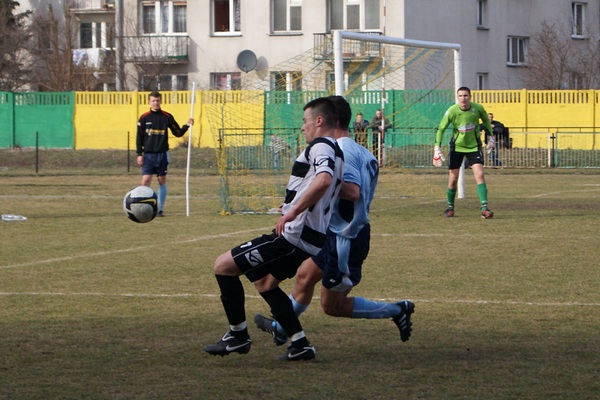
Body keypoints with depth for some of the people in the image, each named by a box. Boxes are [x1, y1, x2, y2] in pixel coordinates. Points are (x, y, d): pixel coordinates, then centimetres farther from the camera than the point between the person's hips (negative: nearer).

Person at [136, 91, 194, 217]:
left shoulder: (167, 117, 2)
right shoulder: (144, 118, 1)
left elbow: (177, 133, 8)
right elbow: (139, 137, 4)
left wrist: (187, 126, -10)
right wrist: (139, 154, -1)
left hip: (162, 154, 1)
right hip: (148, 154, -1)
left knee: (162, 181, 5)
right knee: (145, 180, -10)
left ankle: (160, 209, 12)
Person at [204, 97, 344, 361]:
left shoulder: (320, 146, -13)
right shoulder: (336, 152, 17)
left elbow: (323, 180, -33)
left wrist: (292, 212, -30)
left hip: (292, 235, -11)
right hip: (312, 241, 11)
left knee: (223, 266, -4)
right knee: (266, 283, 29)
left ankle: (238, 335, 3)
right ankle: (300, 344, 20)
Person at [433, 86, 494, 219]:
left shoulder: (478, 108, -14)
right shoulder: (452, 111, -18)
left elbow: (486, 121, 9)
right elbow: (440, 129, -9)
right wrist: (437, 148, -17)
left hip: (474, 146, 0)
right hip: (456, 147, 0)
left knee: (480, 175, -16)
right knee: (453, 179, 2)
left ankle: (484, 208, -17)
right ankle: (450, 207, 24)